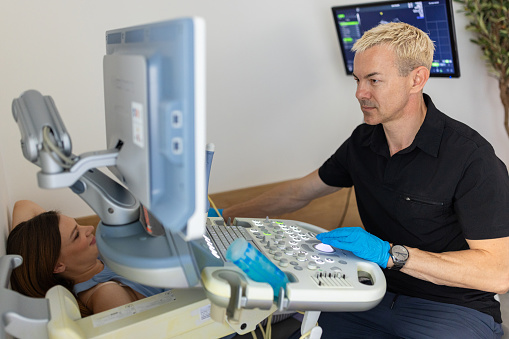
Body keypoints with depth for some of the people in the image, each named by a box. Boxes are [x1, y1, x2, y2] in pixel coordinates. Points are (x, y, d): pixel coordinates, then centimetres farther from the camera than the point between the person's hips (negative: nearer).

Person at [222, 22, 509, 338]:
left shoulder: (471, 156, -17)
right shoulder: (363, 141, 2)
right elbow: (299, 192, 13)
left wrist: (390, 253, -30)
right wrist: (226, 217, 9)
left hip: (455, 310, -3)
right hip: (377, 298, 4)